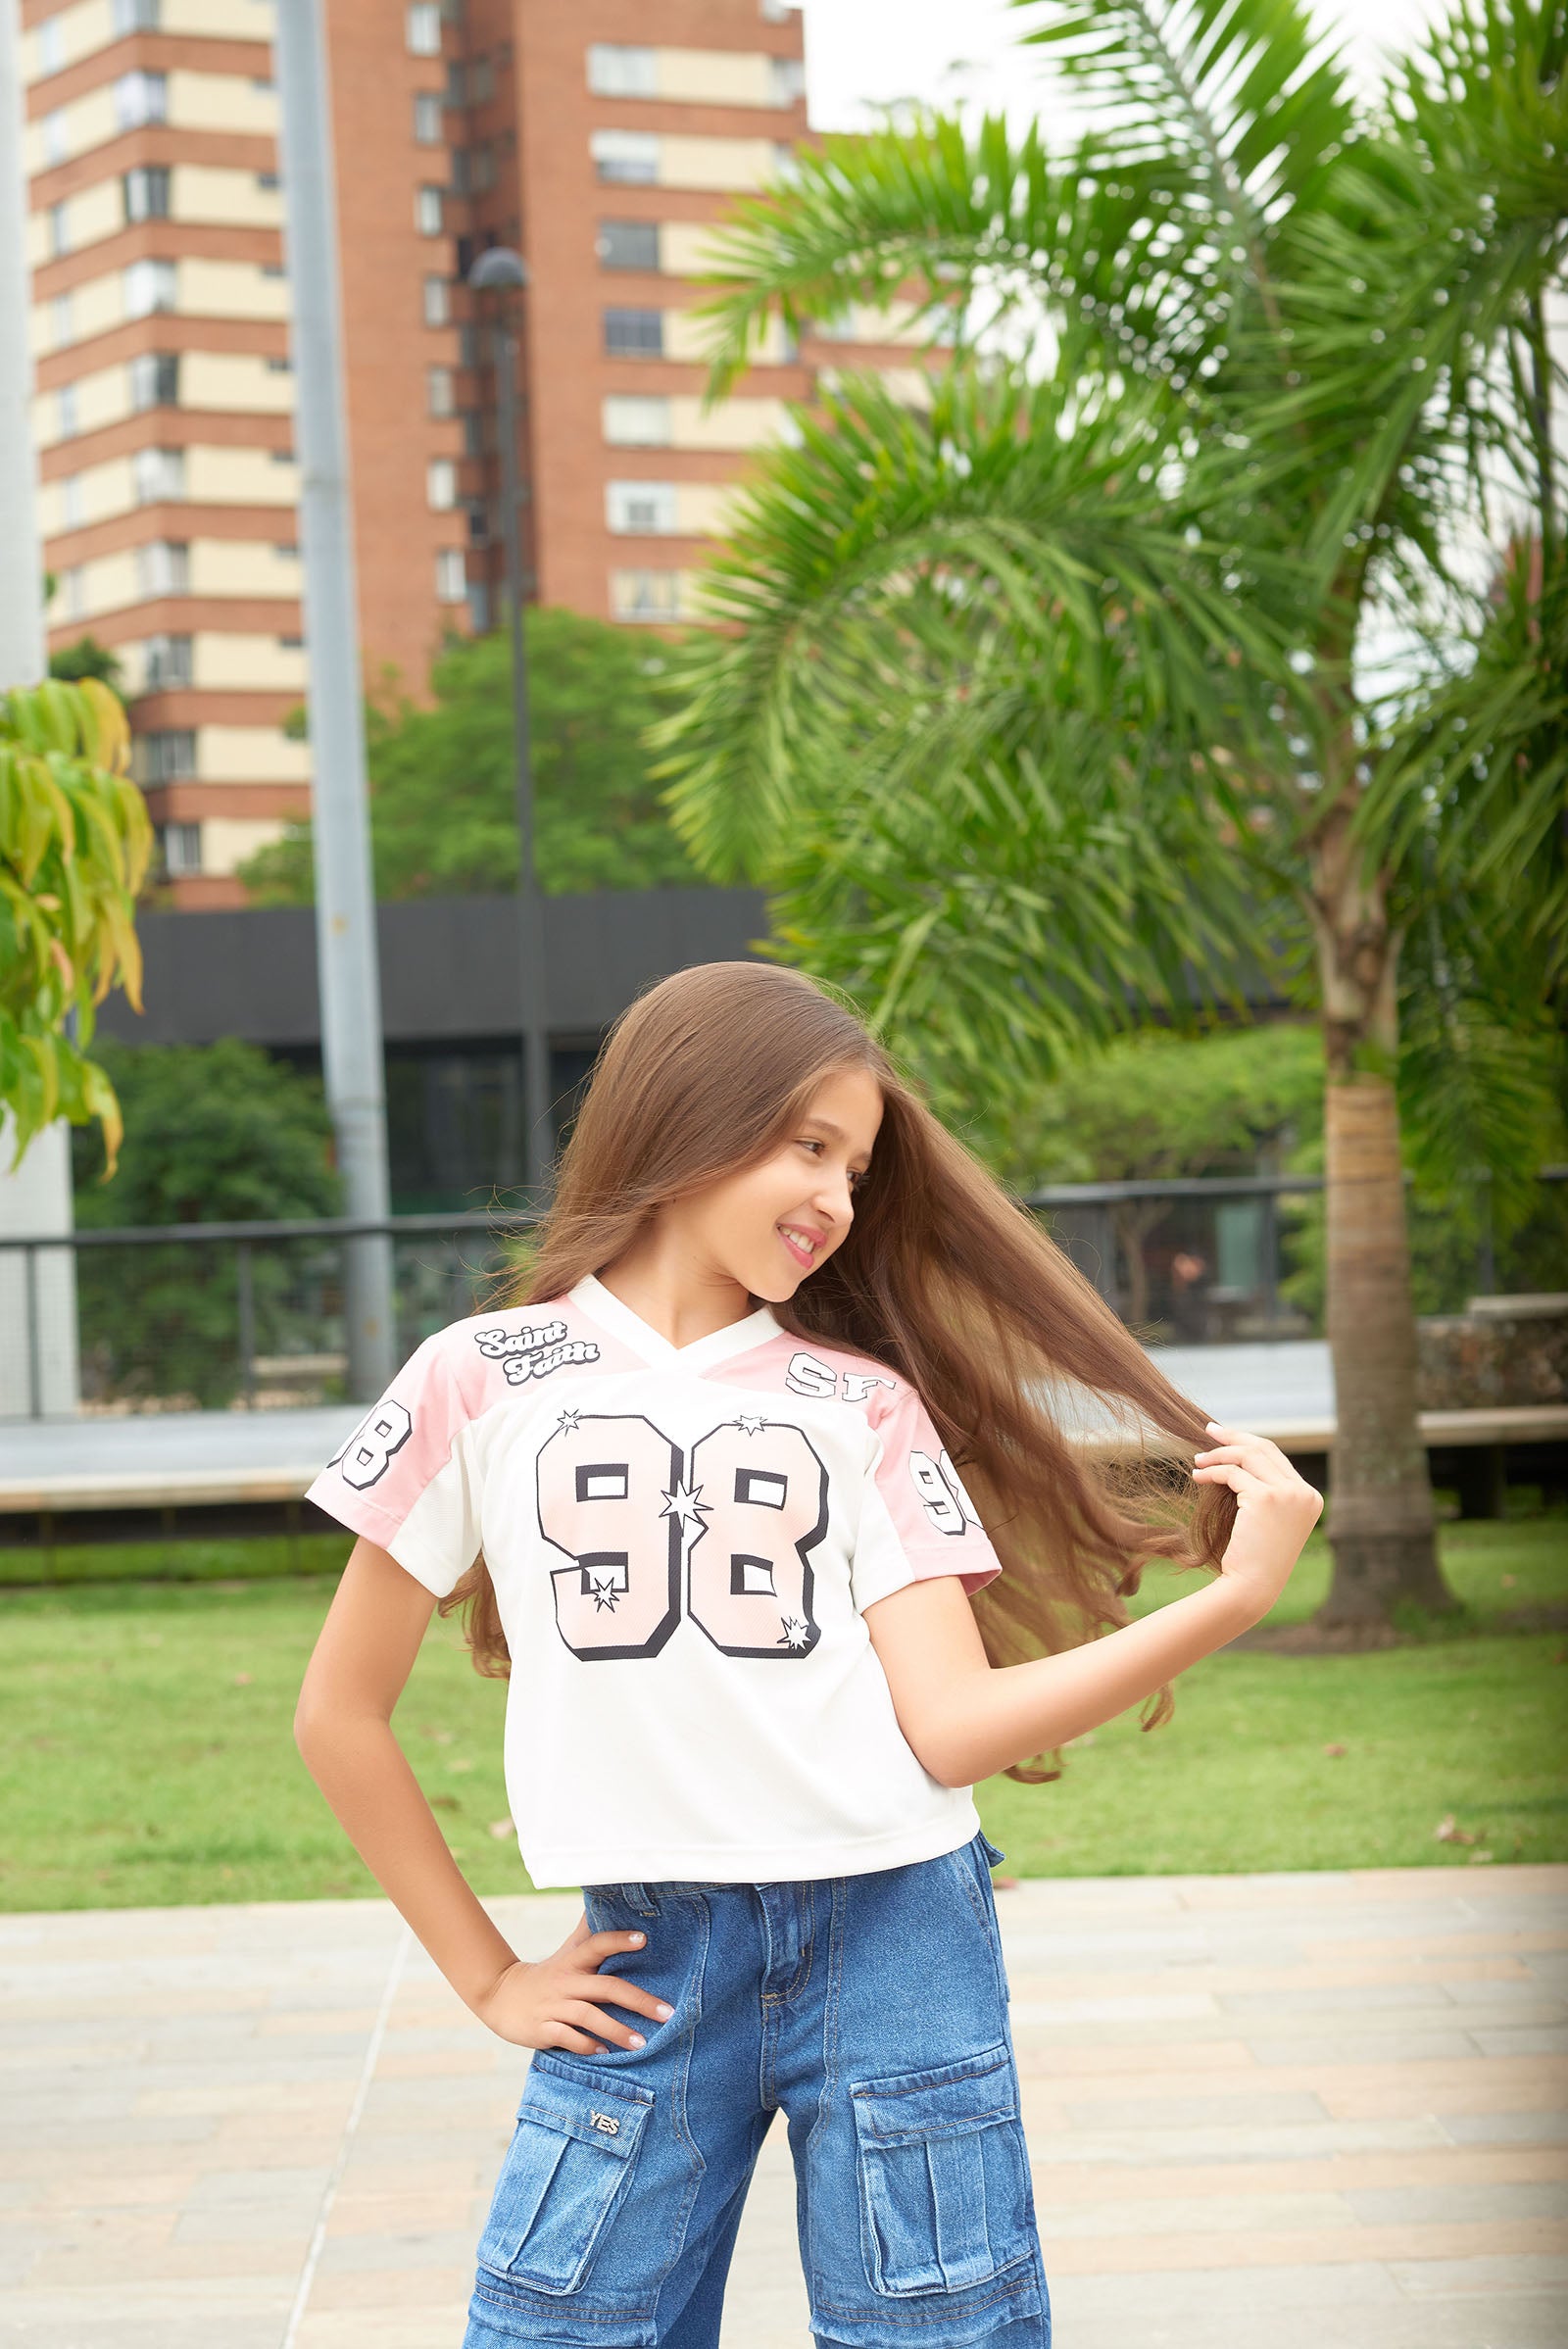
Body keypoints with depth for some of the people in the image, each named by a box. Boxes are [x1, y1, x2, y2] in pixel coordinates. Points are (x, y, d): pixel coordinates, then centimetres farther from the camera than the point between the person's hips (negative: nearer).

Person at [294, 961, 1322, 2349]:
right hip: (648, 1966, -1)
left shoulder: (866, 1404, 10)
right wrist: (487, 1977, 7)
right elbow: (342, 1714, 9)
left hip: (895, 1940, 1)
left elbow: (953, 1726, -1)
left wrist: (1233, 1597, -9)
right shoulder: (484, 1382, 5)